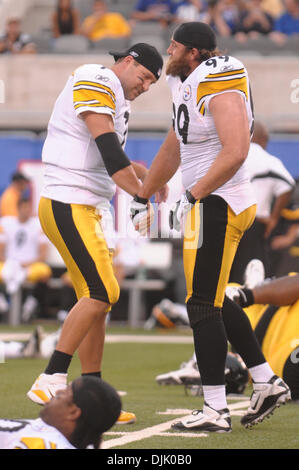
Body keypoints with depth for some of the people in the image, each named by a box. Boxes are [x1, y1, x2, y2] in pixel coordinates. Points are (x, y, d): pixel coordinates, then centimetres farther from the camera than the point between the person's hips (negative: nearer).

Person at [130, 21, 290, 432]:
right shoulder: (189, 89, 15)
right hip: (222, 204, 10)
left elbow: (235, 152, -27)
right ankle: (267, 382, 22)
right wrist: (142, 199, 32)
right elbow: (171, 152, 26)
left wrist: (192, 197, -24)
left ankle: (215, 411, 0)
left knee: (203, 306, -5)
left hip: (217, 204, -10)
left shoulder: (220, 88, -16)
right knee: (214, 301, 18)